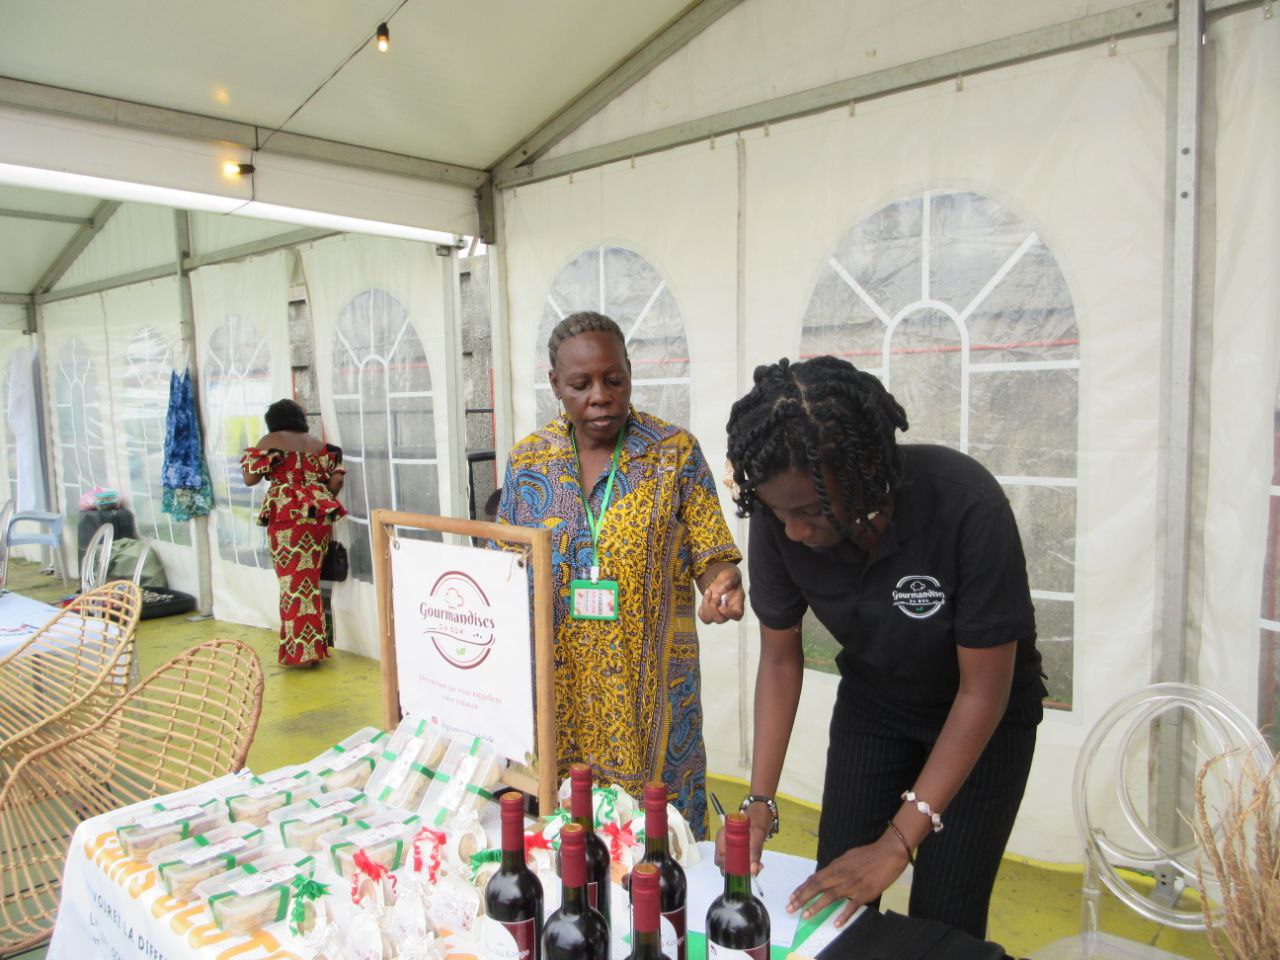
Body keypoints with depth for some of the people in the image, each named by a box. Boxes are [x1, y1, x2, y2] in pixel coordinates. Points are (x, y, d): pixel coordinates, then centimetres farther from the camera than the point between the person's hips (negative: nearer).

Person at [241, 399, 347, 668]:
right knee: (311, 580, 12)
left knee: (293, 581, -1)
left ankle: (298, 652, 1)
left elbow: (250, 479, -2)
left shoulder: (270, 441, 2)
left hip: (287, 517, -4)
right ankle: (314, 647, 17)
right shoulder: (319, 444, 15)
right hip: (319, 516, 5)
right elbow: (336, 479, 6)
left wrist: (253, 456, 17)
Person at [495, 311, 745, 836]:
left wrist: (720, 584, -26)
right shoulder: (526, 460, 3)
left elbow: (712, 556, -4)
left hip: (647, 688, -2)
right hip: (556, 689, 3)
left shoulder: (676, 452, -5)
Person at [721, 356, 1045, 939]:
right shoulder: (778, 518, -23)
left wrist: (897, 844, -27)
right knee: (829, 901, 5)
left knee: (943, 919, -1)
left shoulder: (967, 507, -34)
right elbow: (780, 659, -10)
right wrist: (760, 802, -16)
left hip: (983, 714, -3)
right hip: (871, 700, 3)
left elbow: (983, 692, -26)